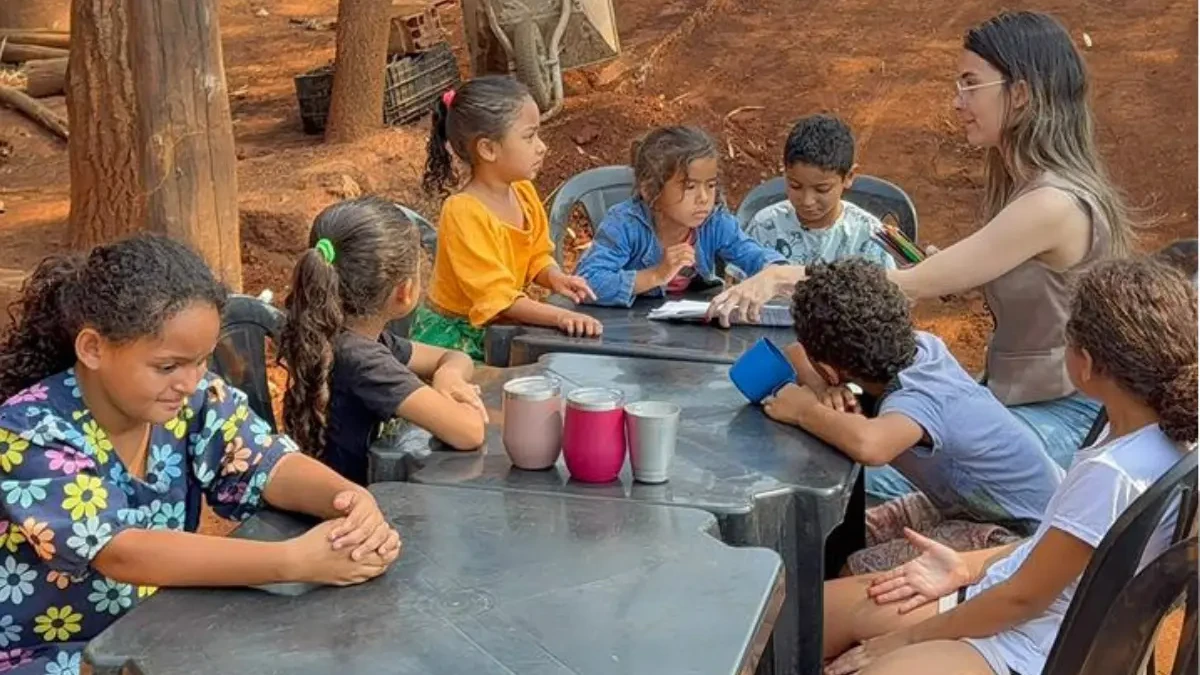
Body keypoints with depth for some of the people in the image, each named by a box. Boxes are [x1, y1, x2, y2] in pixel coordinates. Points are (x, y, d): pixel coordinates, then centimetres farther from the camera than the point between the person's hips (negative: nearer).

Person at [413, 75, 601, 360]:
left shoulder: (524, 192, 0)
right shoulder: (464, 212, -24)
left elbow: (537, 257, 12)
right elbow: (497, 296, -27)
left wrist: (554, 277, -11)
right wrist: (560, 316, -36)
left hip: (502, 329, 8)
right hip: (454, 336, -7)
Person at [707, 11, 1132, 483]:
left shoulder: (1053, 204, -23)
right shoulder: (1026, 185, 8)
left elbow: (914, 285, -24)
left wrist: (786, 277, -23)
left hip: (1063, 421, -9)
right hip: (1018, 401, 9)